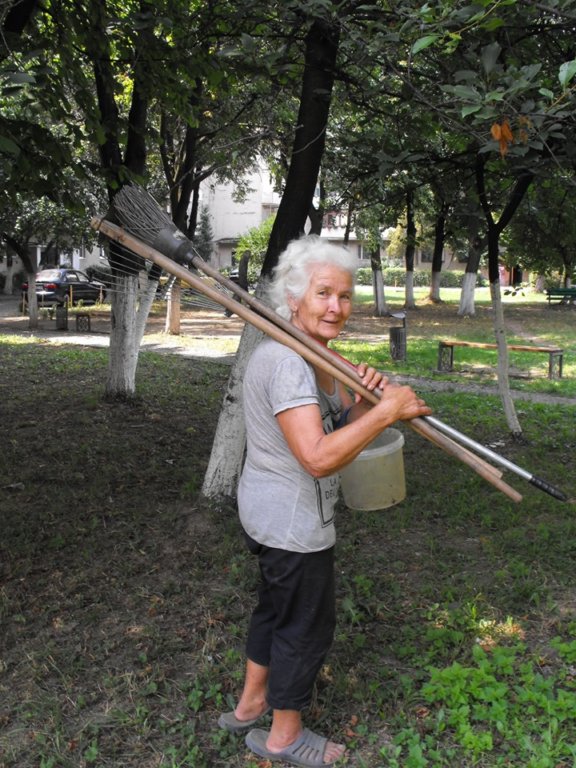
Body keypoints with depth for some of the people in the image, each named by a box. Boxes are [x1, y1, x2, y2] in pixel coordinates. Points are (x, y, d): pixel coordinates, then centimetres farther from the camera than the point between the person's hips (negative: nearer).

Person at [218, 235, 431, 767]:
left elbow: (345, 427, 8)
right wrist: (386, 409, -30)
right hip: (292, 520, -10)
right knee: (307, 624, 9)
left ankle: (249, 706, 47)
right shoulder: (287, 361, -27)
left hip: (273, 512, 10)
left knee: (276, 607, 26)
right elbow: (318, 457, -36)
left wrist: (367, 396, -13)